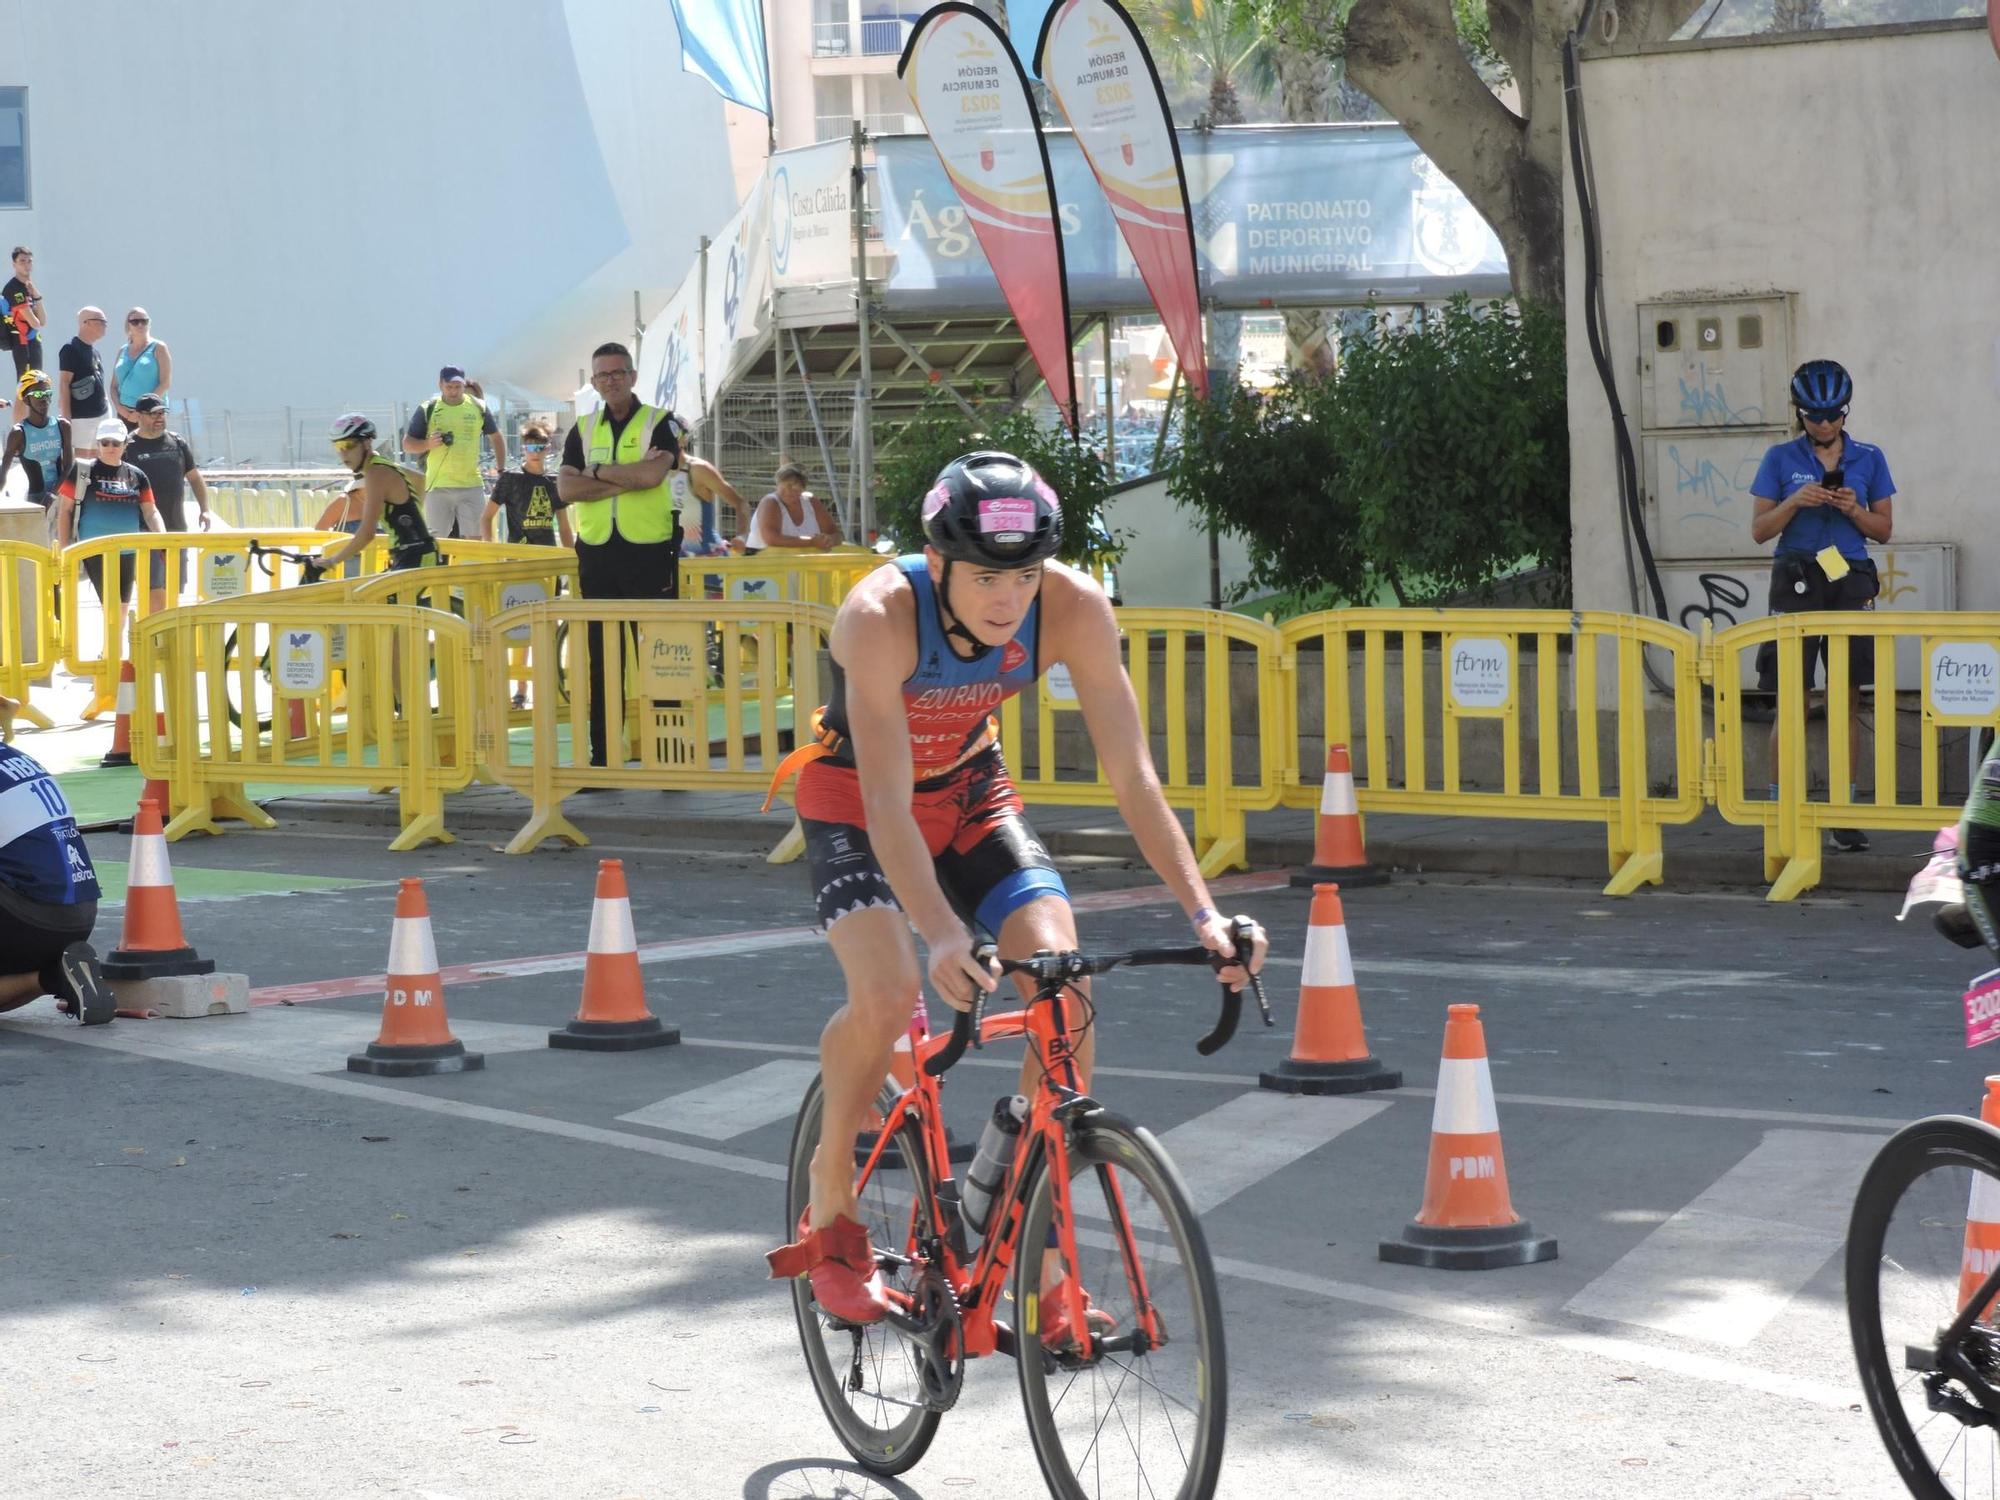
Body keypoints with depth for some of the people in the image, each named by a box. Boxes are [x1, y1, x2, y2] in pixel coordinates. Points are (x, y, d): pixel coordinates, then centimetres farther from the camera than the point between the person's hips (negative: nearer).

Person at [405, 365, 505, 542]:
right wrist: (428, 444, -16)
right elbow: (407, 444, 5)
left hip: (472, 486, 1)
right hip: (438, 487, -1)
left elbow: (497, 439, 18)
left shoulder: (478, 408, 6)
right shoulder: (427, 409, 1)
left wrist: (502, 471, 10)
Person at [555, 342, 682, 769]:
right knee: (601, 659, 6)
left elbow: (652, 474, -18)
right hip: (597, 554, 4)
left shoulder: (658, 423, 1)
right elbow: (566, 488, -2)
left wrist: (598, 471, -7)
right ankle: (603, 754, 11)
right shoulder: (584, 429, 12)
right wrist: (628, 478, -11)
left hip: (650, 553, -4)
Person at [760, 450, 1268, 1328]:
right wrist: (944, 936, -54)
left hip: (970, 794, 3)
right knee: (886, 993, -28)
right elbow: (890, 807, -39)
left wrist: (1202, 911, -35)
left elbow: (1133, 776, -24)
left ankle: (1043, 1260, -6)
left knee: (1065, 980, -18)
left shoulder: (1074, 609, -26)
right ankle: (831, 1208, -1)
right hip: (854, 802, -3)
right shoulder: (882, 616, -35)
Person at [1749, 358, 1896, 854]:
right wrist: (1794, 503, -13)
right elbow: (1759, 530, 4)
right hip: (1795, 582, -1)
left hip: (1850, 581, 1)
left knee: (1847, 700, 2)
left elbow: (1884, 530, 10)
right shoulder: (1781, 459, 5)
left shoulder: (1868, 459, 9)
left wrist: (1853, 509, -9)